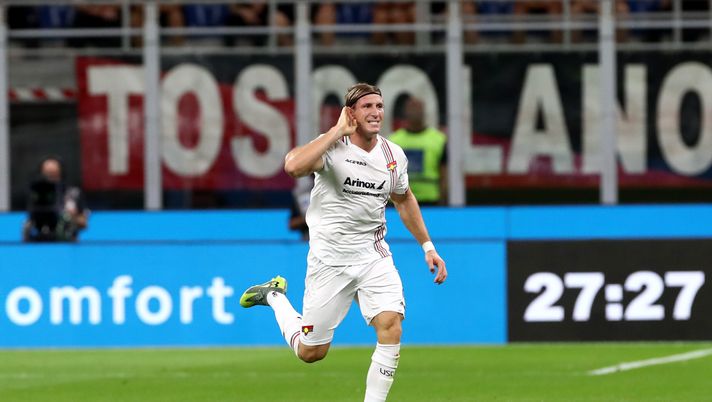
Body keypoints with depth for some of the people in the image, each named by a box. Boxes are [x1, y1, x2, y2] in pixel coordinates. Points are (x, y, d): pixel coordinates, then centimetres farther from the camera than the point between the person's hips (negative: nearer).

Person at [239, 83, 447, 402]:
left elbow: (404, 199, 22)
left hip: (374, 256, 4)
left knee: (390, 328, -20)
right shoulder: (332, 146, -15)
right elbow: (293, 165, -38)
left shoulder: (393, 155, 2)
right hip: (330, 260, -4)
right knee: (310, 352, 6)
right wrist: (338, 131, -30)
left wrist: (427, 246, 19)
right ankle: (275, 297, 36)